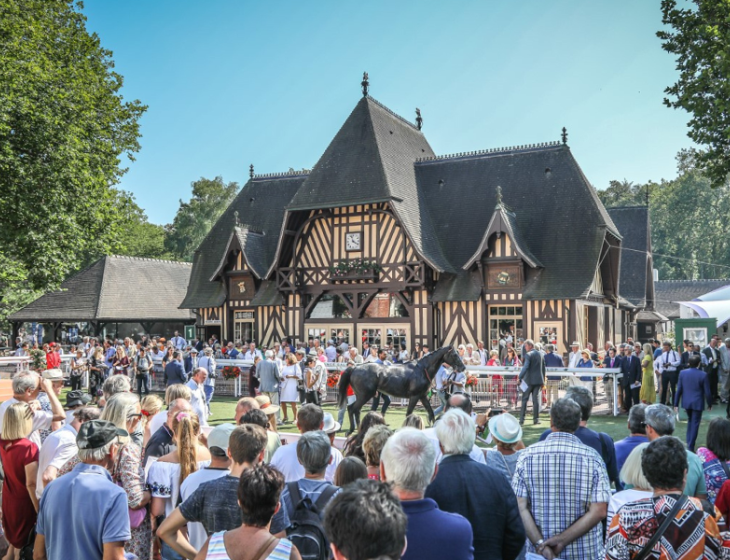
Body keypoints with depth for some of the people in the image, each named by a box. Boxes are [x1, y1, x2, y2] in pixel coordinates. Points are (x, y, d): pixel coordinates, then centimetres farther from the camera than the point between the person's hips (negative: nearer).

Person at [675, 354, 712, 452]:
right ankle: (690, 447, 5)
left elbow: (679, 390, -2)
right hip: (697, 403, -3)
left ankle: (689, 442, 27)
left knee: (690, 421, 24)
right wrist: (710, 404, 6)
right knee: (695, 424, 5)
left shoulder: (682, 373, -6)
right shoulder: (703, 375, -15)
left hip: (686, 402, 3)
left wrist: (676, 404, 5)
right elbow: (707, 392, -9)